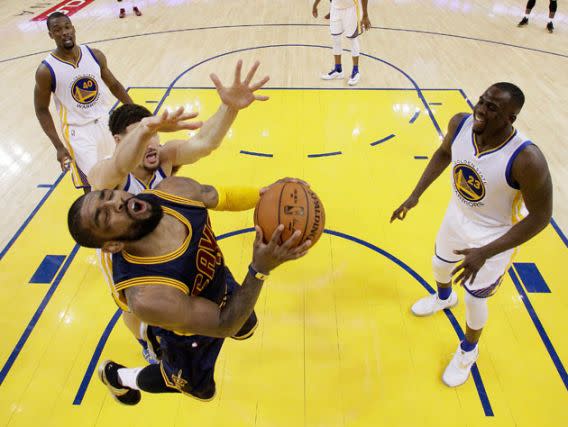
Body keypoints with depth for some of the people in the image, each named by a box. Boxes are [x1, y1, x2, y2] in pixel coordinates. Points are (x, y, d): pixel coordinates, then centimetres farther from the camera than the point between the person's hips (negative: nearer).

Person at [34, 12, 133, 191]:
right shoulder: (46, 70, -13)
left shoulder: (95, 55, -4)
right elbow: (42, 110, -5)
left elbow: (114, 85, 10)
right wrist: (59, 146, -12)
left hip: (104, 121, 5)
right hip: (77, 131, -5)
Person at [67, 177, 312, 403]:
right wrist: (260, 269, -44)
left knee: (246, 329, 34)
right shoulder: (146, 297, -44)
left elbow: (225, 198, -10)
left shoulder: (175, 190, -31)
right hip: (189, 332, -4)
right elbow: (226, 326, -33)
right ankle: (116, 376, 50)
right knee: (199, 388, 26)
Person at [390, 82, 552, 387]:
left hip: (495, 235, -5)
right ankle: (444, 297, 67)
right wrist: (416, 194, -4)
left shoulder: (526, 160, -37)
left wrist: (485, 253, -30)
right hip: (458, 216, 5)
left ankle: (468, 350, 45)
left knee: (474, 298, 11)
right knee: (440, 264, 28)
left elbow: (540, 217, -25)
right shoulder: (460, 124, -22)